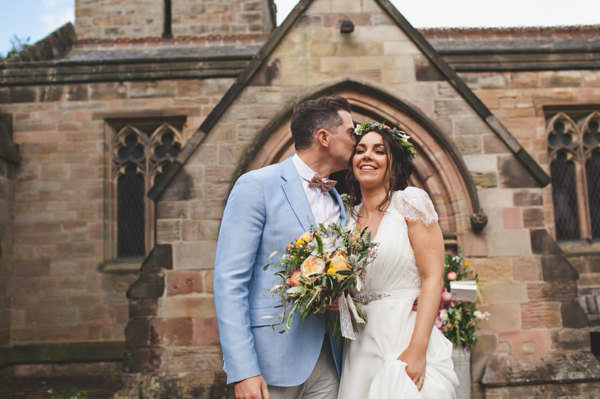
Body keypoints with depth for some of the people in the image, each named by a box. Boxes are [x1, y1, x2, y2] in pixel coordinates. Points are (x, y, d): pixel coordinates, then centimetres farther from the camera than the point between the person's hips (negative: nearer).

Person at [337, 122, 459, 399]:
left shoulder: (410, 201, -5)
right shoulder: (349, 218, 10)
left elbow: (433, 278, -11)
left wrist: (417, 350, -19)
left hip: (405, 340, -4)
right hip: (360, 348, 5)